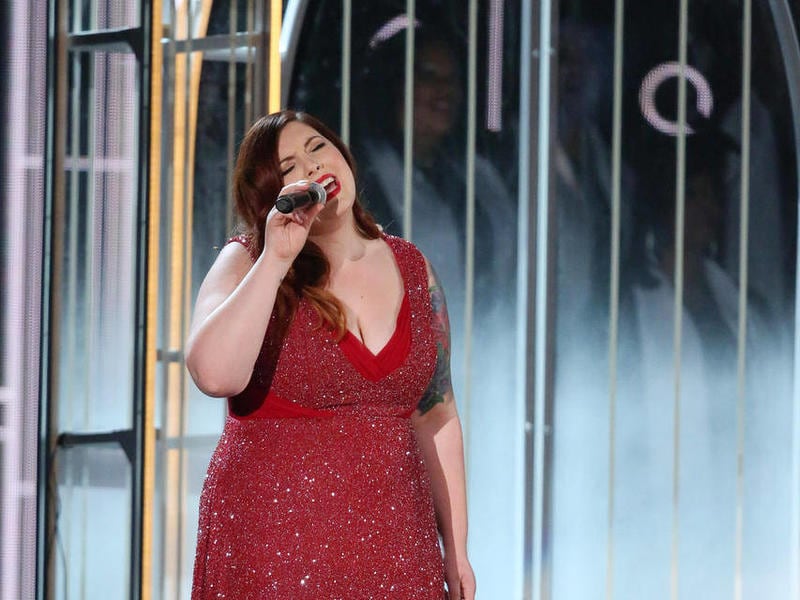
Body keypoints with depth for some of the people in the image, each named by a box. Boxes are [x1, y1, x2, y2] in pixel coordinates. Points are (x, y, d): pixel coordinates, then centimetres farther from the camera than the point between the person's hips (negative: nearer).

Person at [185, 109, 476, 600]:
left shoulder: (412, 269, 8)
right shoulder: (247, 265, -3)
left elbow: (436, 416, 11)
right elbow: (215, 375, -23)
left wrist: (456, 550, 9)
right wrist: (276, 259, -21)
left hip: (393, 540, 3)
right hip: (277, 543, -3)